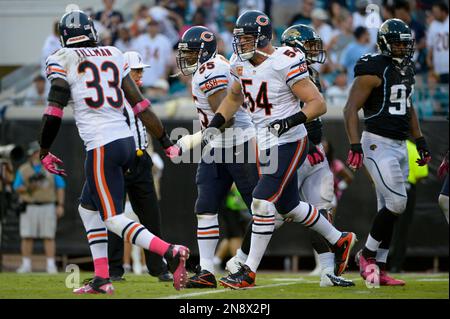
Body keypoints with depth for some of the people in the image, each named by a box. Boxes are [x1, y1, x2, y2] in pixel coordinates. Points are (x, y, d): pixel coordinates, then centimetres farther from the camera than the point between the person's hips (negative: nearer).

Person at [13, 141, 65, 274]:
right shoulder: (23, 170, 4)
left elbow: (60, 187, 3)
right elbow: (17, 188, 2)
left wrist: (60, 206, -5)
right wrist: (28, 188, -19)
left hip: (47, 207, -1)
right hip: (29, 207, 1)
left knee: (49, 237, -4)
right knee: (27, 237, -2)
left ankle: (51, 265, -3)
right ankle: (26, 265, 5)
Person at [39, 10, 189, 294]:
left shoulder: (61, 60, -1)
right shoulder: (114, 56, 13)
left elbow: (54, 111, -7)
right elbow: (139, 103, 12)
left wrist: (44, 152, 5)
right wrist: (166, 142, 15)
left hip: (102, 147, -7)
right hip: (127, 141, 7)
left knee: (113, 219, -4)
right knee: (88, 208, 21)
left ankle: (170, 252, -24)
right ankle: (102, 279, 17)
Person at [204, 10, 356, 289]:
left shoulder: (285, 64, -20)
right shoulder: (242, 64, 3)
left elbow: (318, 104, -19)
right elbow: (235, 97, 24)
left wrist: (290, 121, -32)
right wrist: (215, 124, 12)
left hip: (289, 143, -9)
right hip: (266, 145, 9)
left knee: (263, 201, -15)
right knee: (289, 206, 17)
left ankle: (249, 272, -8)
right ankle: (340, 241, 38)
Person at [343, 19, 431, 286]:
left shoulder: (407, 70, 13)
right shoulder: (373, 71, -14)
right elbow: (351, 109, -15)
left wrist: (420, 141, 21)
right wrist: (355, 146, -23)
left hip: (400, 146, 8)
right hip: (378, 144, -8)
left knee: (388, 209, 7)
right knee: (397, 203, -16)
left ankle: (378, 269, 11)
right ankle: (368, 254, 1)